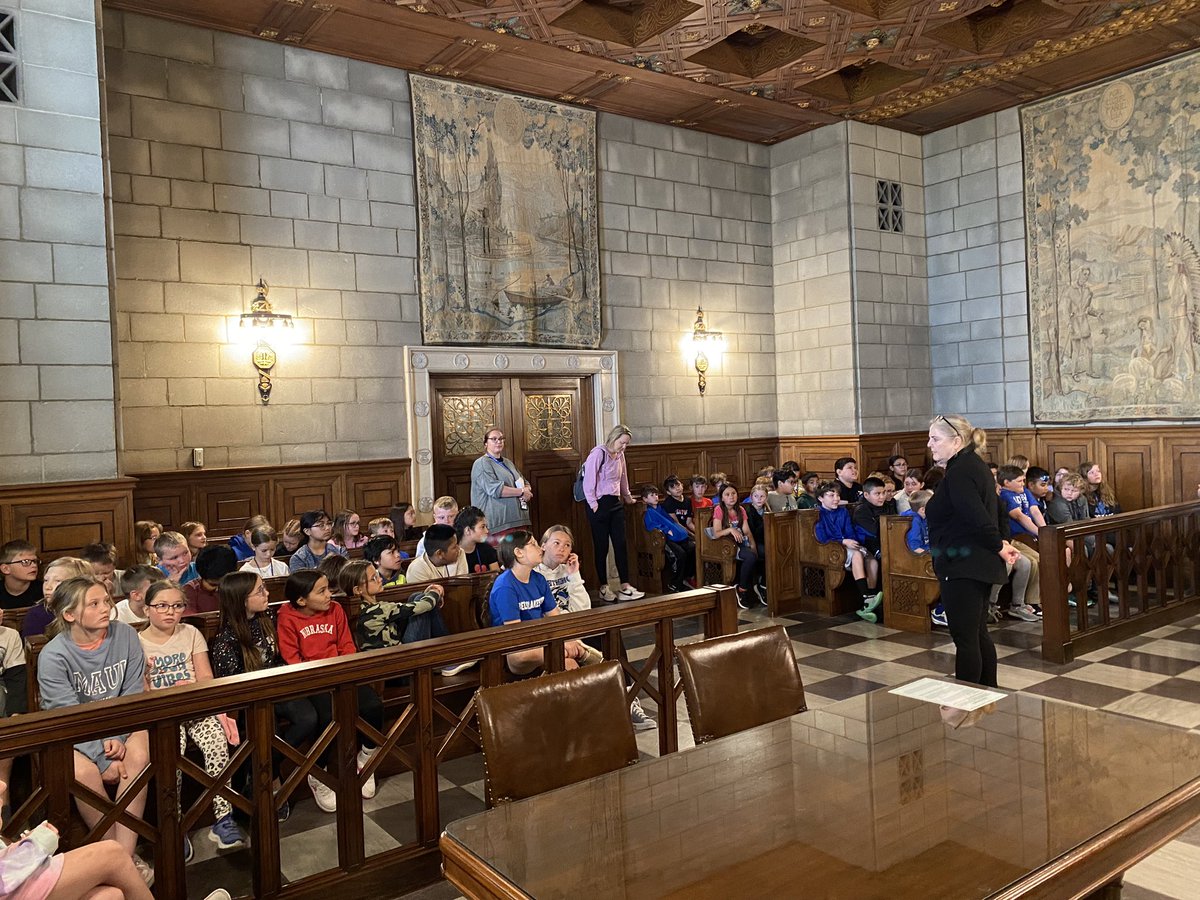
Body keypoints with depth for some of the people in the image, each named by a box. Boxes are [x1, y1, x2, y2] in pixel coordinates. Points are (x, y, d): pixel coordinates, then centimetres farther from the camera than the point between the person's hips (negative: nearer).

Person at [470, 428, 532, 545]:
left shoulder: (508, 462, 22)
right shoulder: (482, 464, -3)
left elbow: (526, 483, 24)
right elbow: (494, 489, -17)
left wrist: (527, 490, -1)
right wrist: (521, 492, -11)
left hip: (519, 521, 8)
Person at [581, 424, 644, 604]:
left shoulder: (620, 455, 10)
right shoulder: (598, 453, -12)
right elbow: (588, 481, -15)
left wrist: (627, 495, 36)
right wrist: (594, 505, -13)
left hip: (616, 503, 7)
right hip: (600, 505, -7)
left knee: (621, 544, 3)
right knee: (601, 547, 1)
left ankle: (625, 586, 5)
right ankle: (604, 587, 11)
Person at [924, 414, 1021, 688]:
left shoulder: (959, 473, -18)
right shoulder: (975, 465, 14)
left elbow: (977, 518, -25)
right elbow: (992, 511, 18)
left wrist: (999, 546, -11)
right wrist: (1001, 544, 8)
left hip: (962, 566, -11)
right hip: (979, 564, 11)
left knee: (965, 638, -4)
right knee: (979, 634, 18)